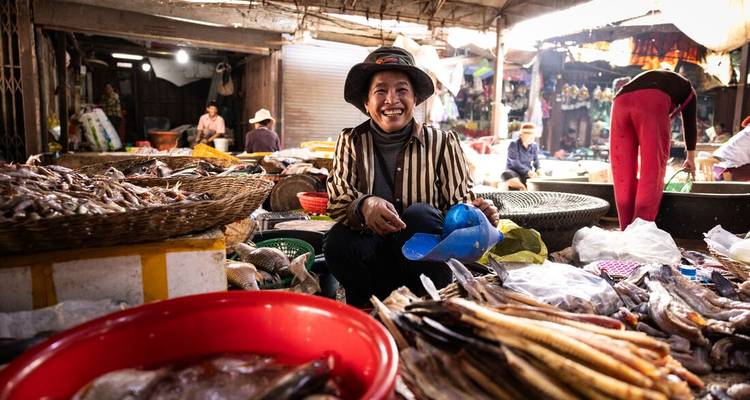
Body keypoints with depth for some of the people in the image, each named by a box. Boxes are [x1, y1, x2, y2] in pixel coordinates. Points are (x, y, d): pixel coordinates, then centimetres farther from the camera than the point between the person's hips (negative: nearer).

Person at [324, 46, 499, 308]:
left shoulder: (442, 143, -1)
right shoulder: (351, 142, 2)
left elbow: (459, 202, -2)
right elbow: (337, 202, -7)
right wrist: (364, 206, -30)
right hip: (374, 252, 1)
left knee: (420, 214, -30)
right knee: (337, 242, -29)